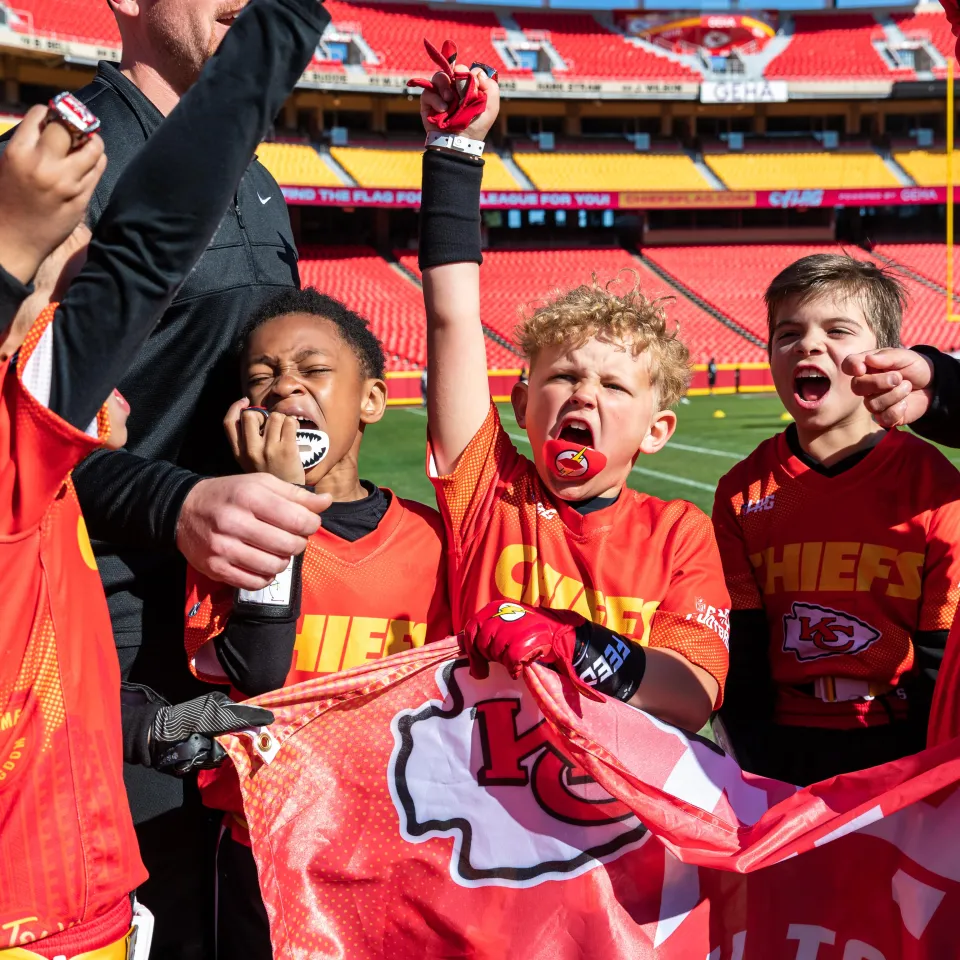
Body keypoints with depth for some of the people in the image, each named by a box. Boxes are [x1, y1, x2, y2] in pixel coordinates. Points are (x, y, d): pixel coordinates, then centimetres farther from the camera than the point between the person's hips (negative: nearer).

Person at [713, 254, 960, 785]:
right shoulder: (743, 491, 4)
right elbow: (739, 658, 4)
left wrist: (914, 776, -12)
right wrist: (768, 775, -8)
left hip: (903, 741, -1)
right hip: (787, 744, 1)